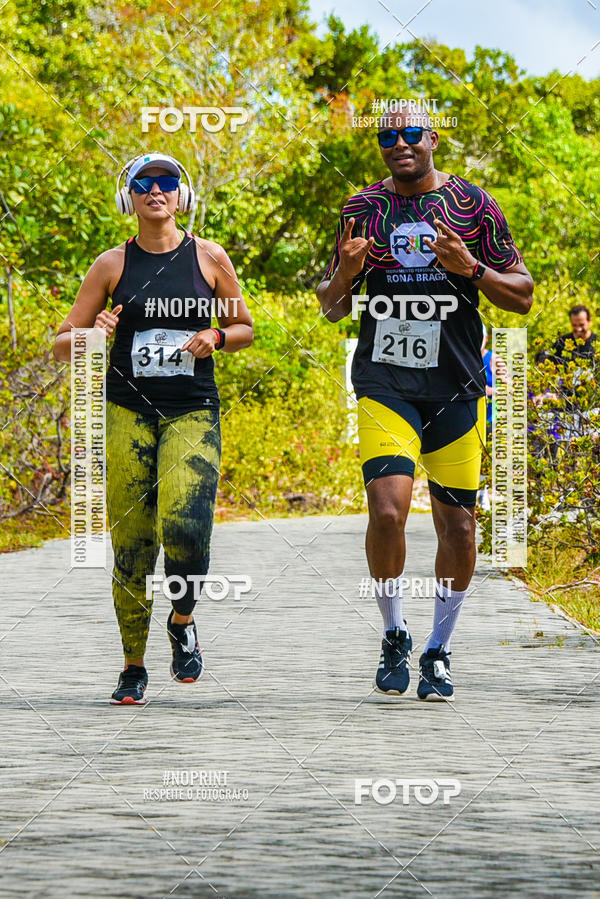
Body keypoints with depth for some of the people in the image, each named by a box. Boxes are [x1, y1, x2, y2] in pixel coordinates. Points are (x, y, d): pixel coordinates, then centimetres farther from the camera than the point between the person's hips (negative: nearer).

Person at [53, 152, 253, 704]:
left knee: (184, 526, -22)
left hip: (193, 411, -1)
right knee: (130, 543, -1)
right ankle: (134, 668, 14)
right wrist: (93, 333, -15)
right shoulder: (113, 264, 5)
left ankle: (183, 620, 8)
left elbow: (245, 328, 16)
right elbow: (62, 345, 7)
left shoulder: (209, 258, 5)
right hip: (128, 410, 1)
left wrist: (217, 337, -6)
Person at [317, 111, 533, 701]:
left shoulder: (472, 205, 4)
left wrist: (471, 270, -14)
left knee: (457, 524, 2)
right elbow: (331, 308, 14)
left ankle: (438, 653, 20)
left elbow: (522, 297, 5)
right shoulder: (363, 208, 8)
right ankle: (394, 637, 3)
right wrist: (345, 274, -9)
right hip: (384, 384, 0)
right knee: (387, 510, -18)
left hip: (457, 387, 1)